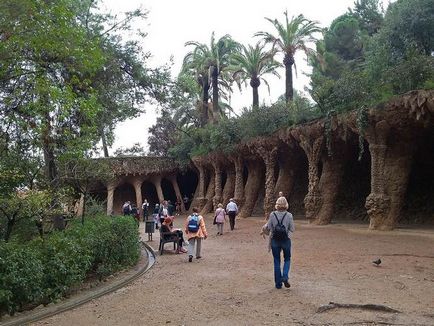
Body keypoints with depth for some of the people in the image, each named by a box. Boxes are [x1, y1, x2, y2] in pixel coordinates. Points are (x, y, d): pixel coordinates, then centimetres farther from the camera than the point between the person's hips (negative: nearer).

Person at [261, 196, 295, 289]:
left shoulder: (272, 215, -9)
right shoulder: (289, 215, -10)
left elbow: (268, 228, -8)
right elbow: (292, 229, -4)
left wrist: (264, 231, 13)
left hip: (275, 240, 1)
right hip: (286, 240, 0)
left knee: (276, 261, 11)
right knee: (287, 259, 19)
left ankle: (278, 283, 14)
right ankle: (285, 277, -2)